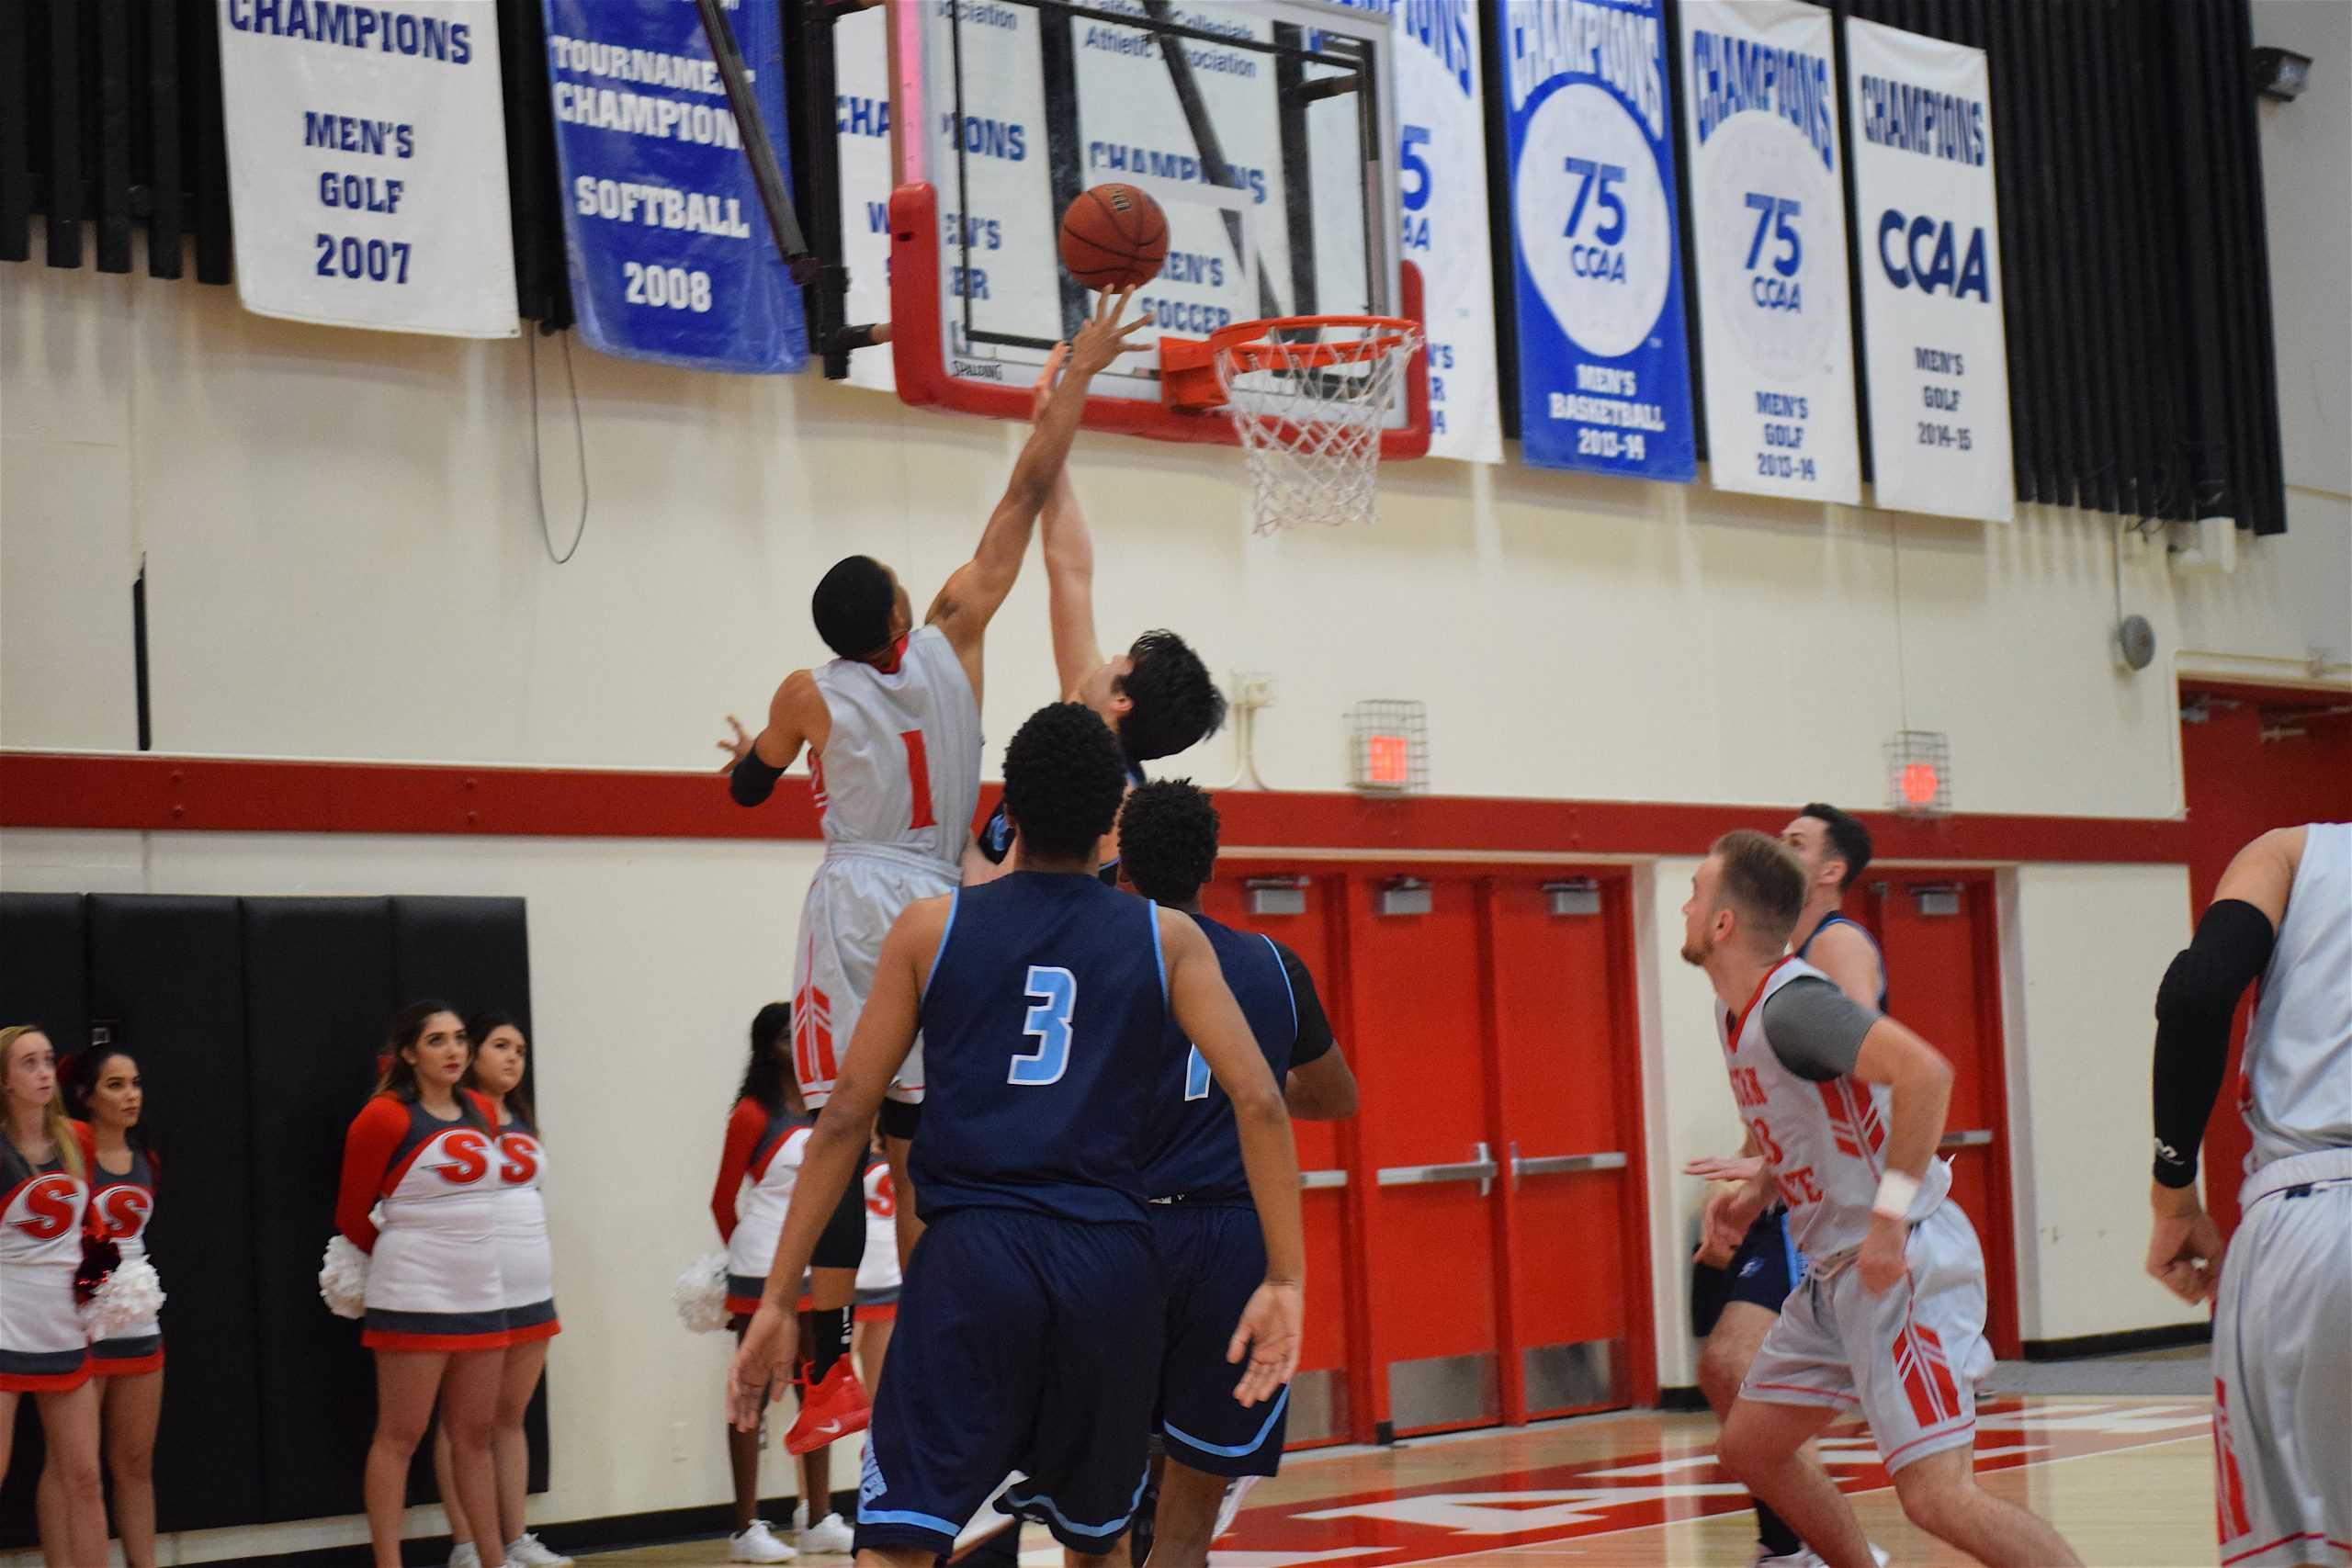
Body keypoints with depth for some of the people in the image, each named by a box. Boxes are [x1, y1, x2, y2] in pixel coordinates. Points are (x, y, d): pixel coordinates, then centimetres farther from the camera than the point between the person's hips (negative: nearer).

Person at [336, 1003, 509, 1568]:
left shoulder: (480, 1112, 10)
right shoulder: (384, 1118, -9)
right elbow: (351, 1218, 0)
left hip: (482, 1295, 6)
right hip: (414, 1301, -6)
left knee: (474, 1434, 11)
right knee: (400, 1437, -3)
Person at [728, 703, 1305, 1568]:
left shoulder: (931, 928, 7)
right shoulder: (1166, 938, 9)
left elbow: (847, 1116, 4)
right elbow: (1258, 1101, -2)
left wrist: (777, 1297, 7)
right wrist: (1284, 1278, 0)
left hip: (973, 1251, -2)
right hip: (1111, 1264, 2)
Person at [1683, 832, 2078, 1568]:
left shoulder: (1790, 1006, -19)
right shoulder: (1739, 1012, 11)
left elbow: (1925, 1072, -32)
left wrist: (1889, 1216, -30)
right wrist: (1760, 1186, 17)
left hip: (1901, 1263, -10)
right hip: (1837, 1270, 10)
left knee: (1936, 1494, -17)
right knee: (1748, 1448, 17)